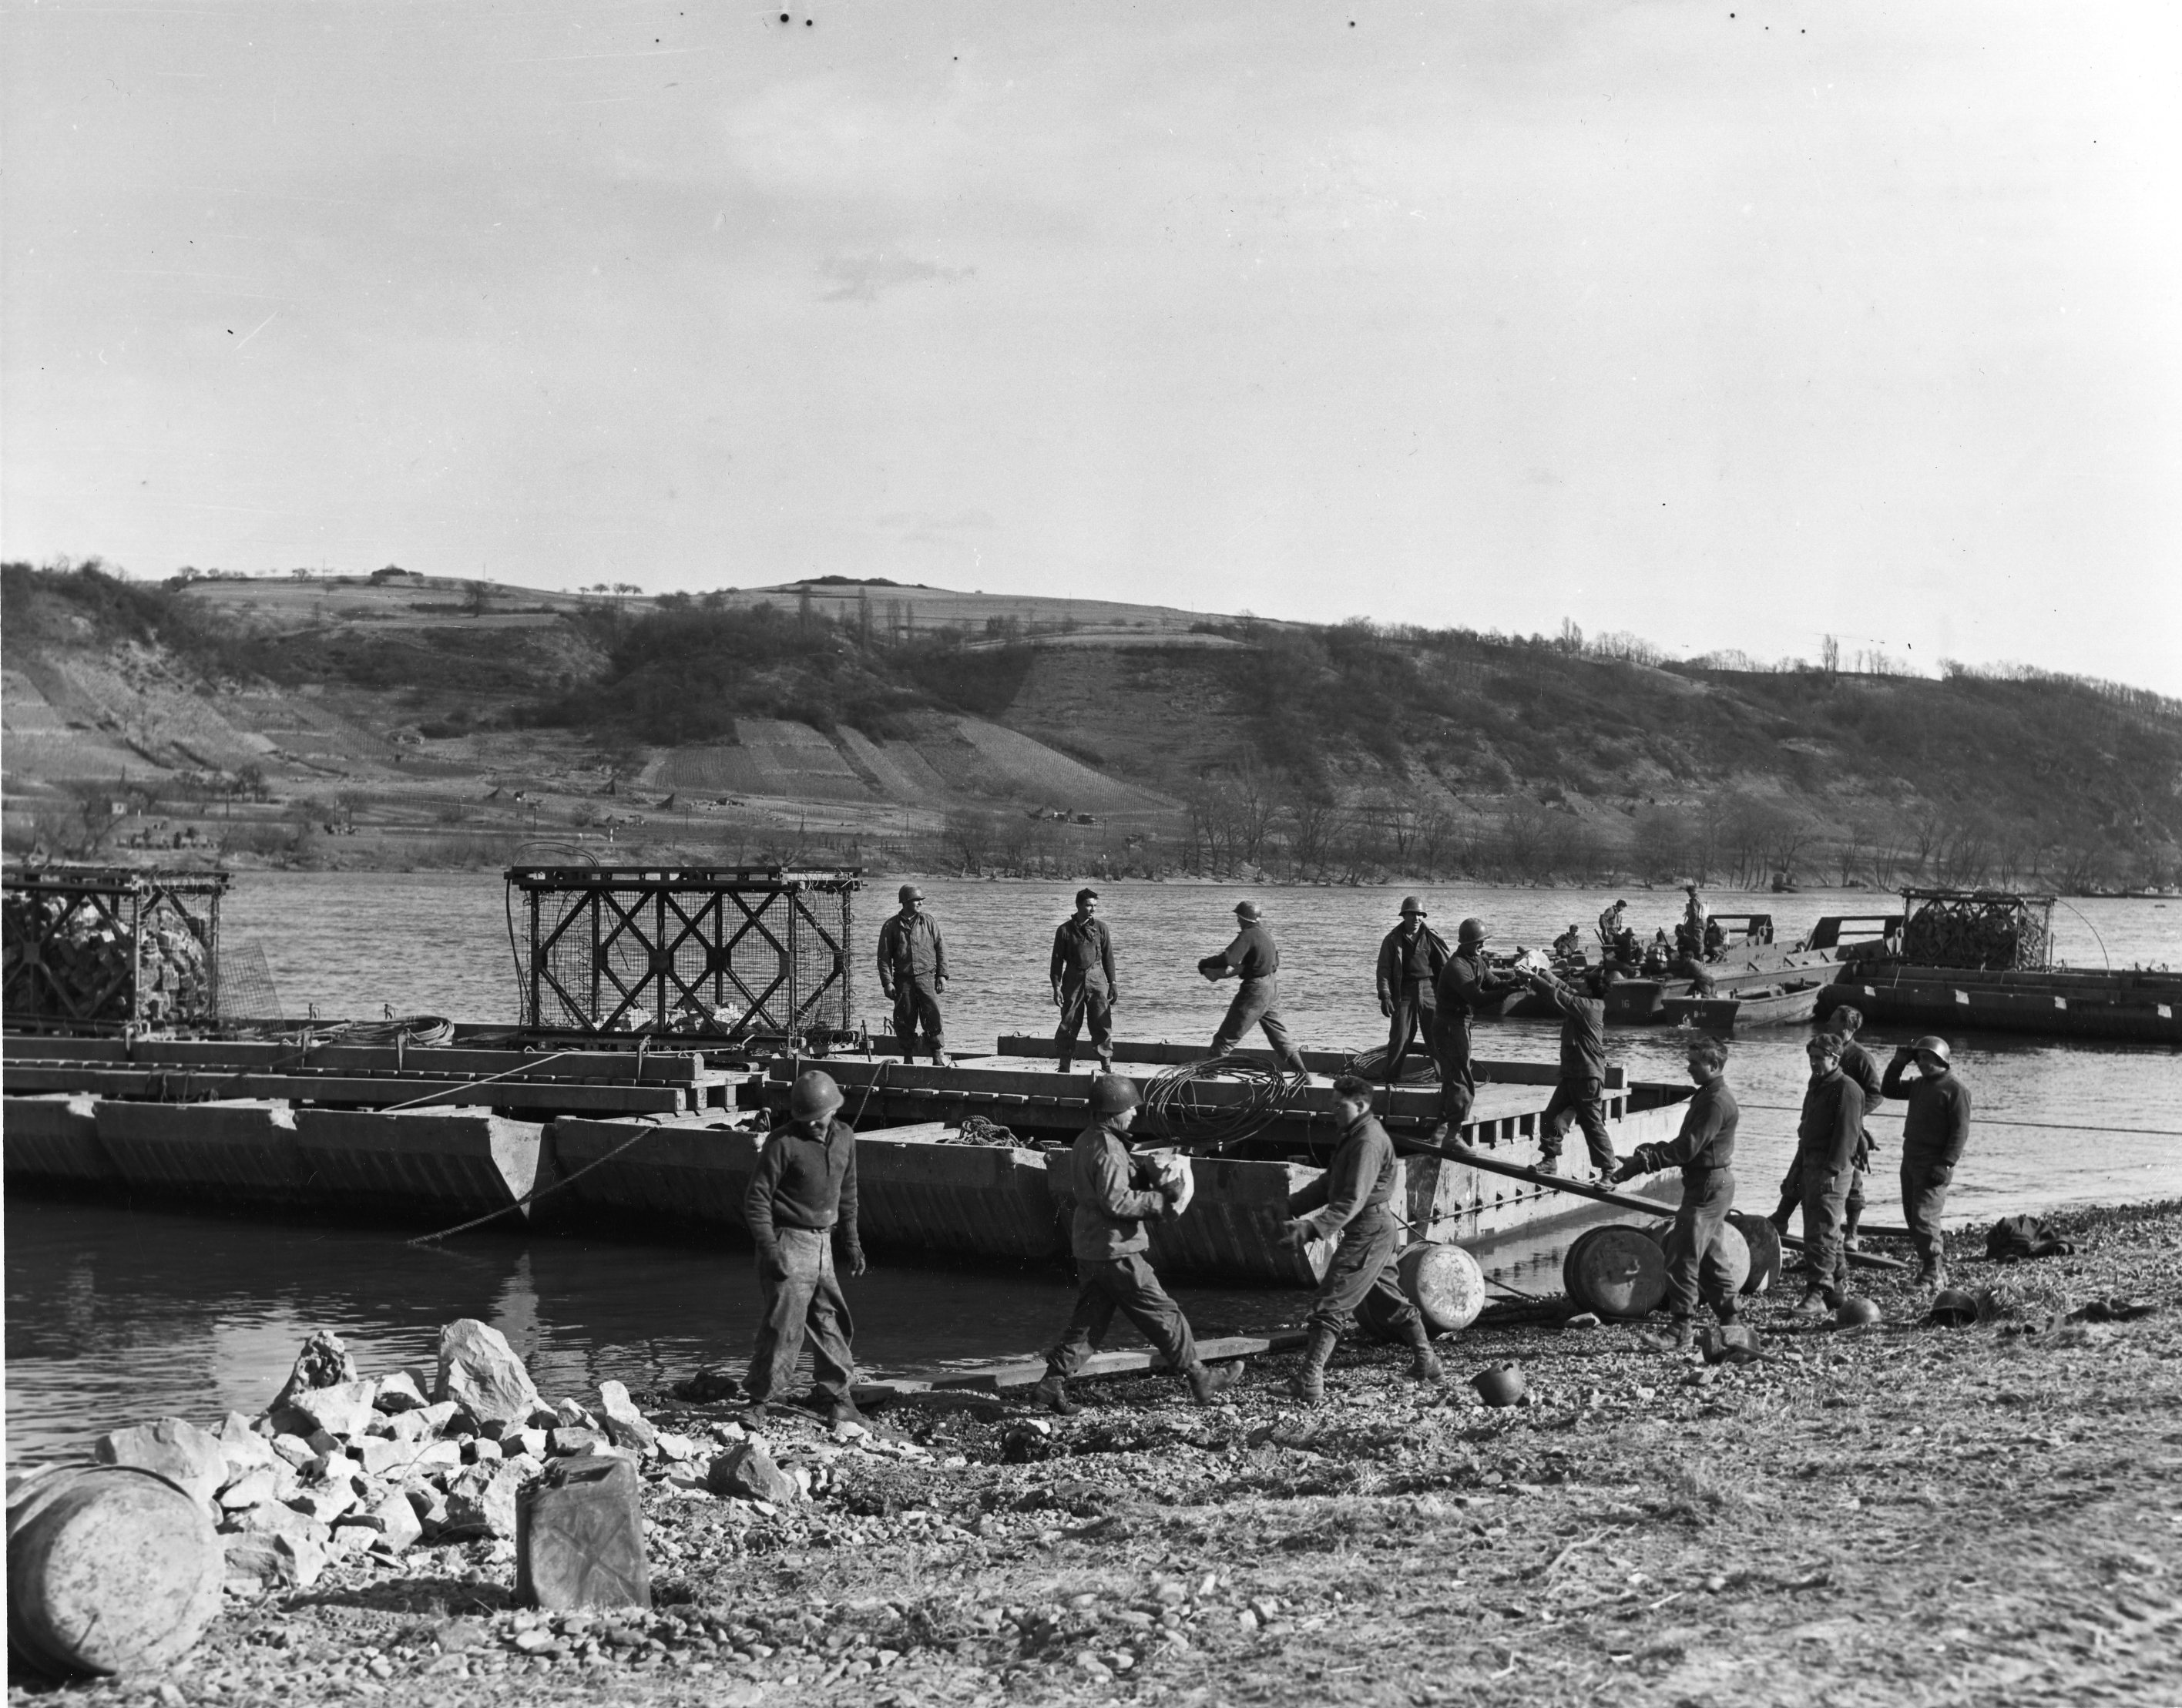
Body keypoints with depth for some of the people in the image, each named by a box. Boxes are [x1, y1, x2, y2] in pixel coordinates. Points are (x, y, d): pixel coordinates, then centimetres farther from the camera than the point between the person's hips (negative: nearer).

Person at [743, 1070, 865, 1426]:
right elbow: (757, 1197, -11)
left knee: (830, 1322, 8)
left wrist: (851, 1242, 15)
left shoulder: (844, 1139, 6)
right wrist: (768, 1247, -18)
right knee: (783, 1324, -8)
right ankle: (759, 1403, 2)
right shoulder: (783, 1142, -13)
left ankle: (837, 1400, 16)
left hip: (823, 1244, 6)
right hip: (789, 1240, -6)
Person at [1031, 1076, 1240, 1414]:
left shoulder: (1086, 1142, 12)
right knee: (1162, 1315, 2)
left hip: (1088, 1249, 9)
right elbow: (1116, 1202, -24)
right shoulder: (1107, 1149, -19)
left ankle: (1053, 1383, 5)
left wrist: (1149, 1176, 3)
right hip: (1115, 1251, -9)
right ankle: (1199, 1379, 10)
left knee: (1089, 1322, 12)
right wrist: (1161, 1199, -17)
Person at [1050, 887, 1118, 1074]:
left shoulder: (1101, 927, 5)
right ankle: (1065, 1064, 7)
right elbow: (1057, 960, 2)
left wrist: (1113, 983, 5)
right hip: (1073, 980, -1)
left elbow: (1108, 957, 9)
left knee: (1103, 1024, -3)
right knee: (1068, 1024, -1)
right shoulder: (1065, 930, 1)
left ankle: (1107, 1064, 3)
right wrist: (1056, 987, -4)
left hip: (1097, 979, 1)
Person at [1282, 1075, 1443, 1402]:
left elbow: (1352, 1200, -26)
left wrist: (1312, 1228, -33)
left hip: (1369, 1230, -11)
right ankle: (1426, 1362, 33)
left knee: (1331, 1303, -13)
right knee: (1391, 1299, 23)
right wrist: (1288, 1208, 10)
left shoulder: (1368, 1142, -18)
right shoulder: (1355, 1136, 15)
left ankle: (1310, 1381, -19)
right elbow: (1328, 1185, 18)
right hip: (1378, 1229, 11)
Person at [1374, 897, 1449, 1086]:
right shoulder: (1393, 940, 2)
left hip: (1429, 990, 1)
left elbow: (1444, 966, 9)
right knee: (1399, 1038, -2)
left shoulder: (1432, 938, 5)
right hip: (1404, 992, -1)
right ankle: (1392, 1079, 7)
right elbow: (1384, 969, 1)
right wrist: (1385, 995, -8)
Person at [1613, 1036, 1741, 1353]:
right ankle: (1730, 1322, 25)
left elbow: (1688, 1148, -24)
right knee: (1706, 1257, 17)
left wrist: (1643, 1163, -25)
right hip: (1703, 1184, 11)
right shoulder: (1706, 1096, 15)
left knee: (1682, 1258, -10)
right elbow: (1686, 1143, 16)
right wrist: (1648, 1153, 2)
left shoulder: (1717, 1102, -18)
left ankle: (1679, 1332, -8)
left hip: (1709, 1187, -11)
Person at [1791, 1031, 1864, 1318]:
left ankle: (1817, 1294, -19)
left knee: (1822, 1232, -15)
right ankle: (1839, 1288, 22)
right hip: (1811, 1166, 10)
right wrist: (1799, 1165, 22)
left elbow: (1846, 1133, -18)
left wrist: (1832, 1170, -24)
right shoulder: (1816, 1086, 20)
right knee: (1827, 1231, 14)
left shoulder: (1847, 1090, -11)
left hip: (1832, 1169, -10)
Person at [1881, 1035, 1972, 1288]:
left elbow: (1961, 1130, -15)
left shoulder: (1955, 1088, -11)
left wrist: (1946, 1164, -21)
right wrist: (1898, 1062, 11)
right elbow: (1888, 1090, 24)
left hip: (1934, 1163, -9)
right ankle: (1939, 1267, 22)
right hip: (1911, 1160, 9)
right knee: (1913, 1217, 11)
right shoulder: (1920, 1084, 15)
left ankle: (1933, 1273, -6)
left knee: (1923, 1218, -13)